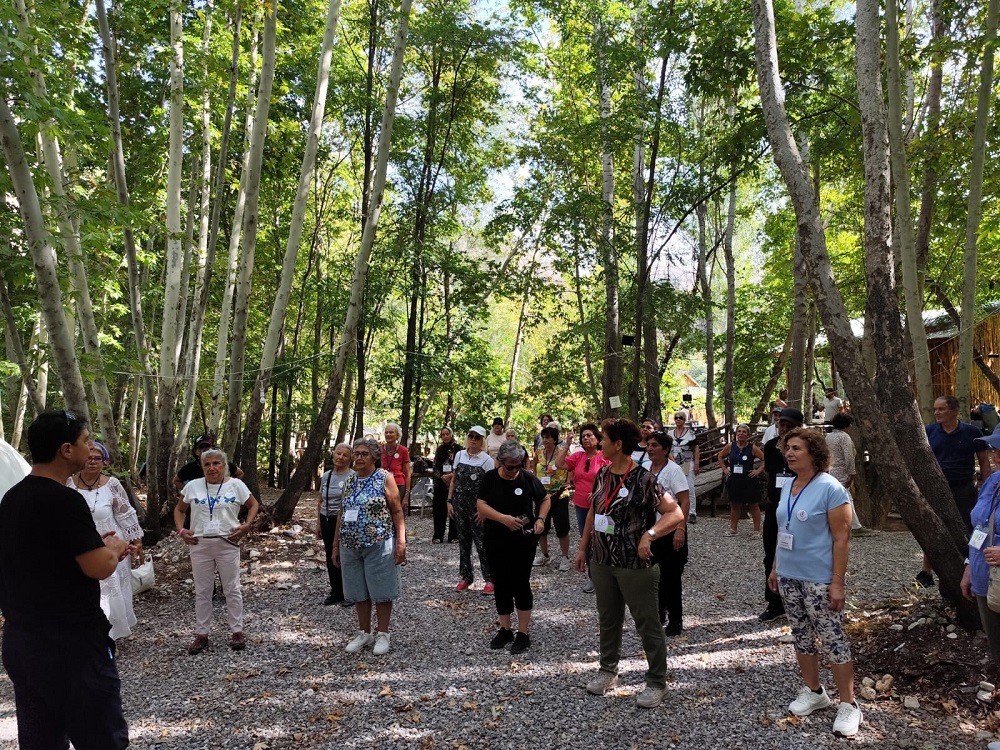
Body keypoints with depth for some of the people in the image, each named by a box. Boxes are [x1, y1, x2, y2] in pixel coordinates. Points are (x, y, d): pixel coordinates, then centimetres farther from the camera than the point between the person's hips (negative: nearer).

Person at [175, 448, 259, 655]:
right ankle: (201, 634, 20)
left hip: (228, 544, -2)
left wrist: (247, 525, -7)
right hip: (200, 545, 2)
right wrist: (181, 530, 0)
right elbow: (179, 509, 15)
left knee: (232, 589, 5)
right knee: (202, 591, 9)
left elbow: (253, 504, 8)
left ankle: (237, 632, 16)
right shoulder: (193, 486, 3)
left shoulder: (236, 485, -2)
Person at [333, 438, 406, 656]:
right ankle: (364, 633, 24)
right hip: (351, 546, 5)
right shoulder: (349, 482, 11)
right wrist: (336, 544, 15)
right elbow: (342, 514, 17)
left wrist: (401, 542, -13)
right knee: (359, 592, 11)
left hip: (378, 545, -5)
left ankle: (382, 634, 15)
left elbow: (397, 511, -7)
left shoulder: (385, 478, -5)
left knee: (381, 591, 2)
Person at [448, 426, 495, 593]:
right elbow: (454, 480, 12)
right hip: (459, 504, 4)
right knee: (463, 541, 11)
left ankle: (489, 579, 5)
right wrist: (449, 501, 5)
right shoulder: (459, 455, 7)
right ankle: (466, 577, 24)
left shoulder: (487, 460, -6)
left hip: (478, 505, -4)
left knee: (481, 543, -5)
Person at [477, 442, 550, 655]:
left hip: (522, 541, -2)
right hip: (495, 541, 2)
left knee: (521, 585, 0)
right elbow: (481, 505, -11)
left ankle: (523, 634, 12)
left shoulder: (527, 478, -5)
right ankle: (505, 631, 26)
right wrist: (504, 518, -24)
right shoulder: (490, 479, -3)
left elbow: (545, 499, 8)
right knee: (500, 585, 11)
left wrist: (540, 519, -10)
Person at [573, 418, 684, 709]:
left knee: (647, 625, 6)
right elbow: (593, 512, 14)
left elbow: (676, 514, -19)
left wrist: (649, 534, -31)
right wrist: (583, 548, 15)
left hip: (636, 566, -6)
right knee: (608, 620, 20)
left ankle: (656, 683, 21)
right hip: (602, 562, 7)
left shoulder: (644, 480, -18)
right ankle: (608, 670, 38)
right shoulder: (603, 474, 3)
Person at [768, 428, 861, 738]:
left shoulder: (830, 488, -15)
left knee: (833, 641, 0)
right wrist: (776, 567, 16)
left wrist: (837, 582, -19)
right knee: (801, 637, 16)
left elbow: (841, 538, -16)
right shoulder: (788, 485, 7)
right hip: (789, 577, 7)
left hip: (819, 580, -7)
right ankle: (813, 692, 32)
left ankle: (849, 705, 13)